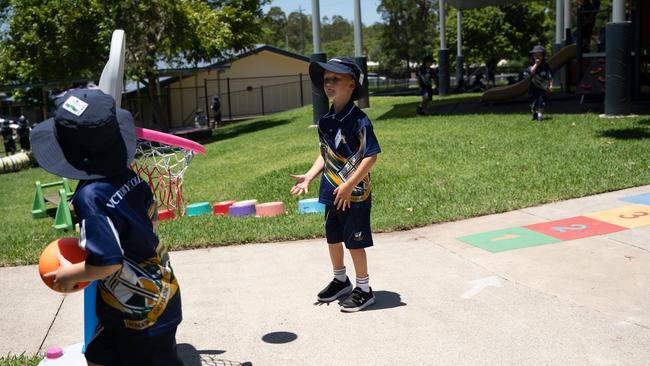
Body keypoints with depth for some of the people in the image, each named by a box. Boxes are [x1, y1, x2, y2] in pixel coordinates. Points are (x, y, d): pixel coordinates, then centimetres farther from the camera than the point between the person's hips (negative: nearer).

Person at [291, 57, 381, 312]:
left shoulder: (358, 120, -17)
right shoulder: (325, 121, 6)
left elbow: (371, 156, -19)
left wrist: (349, 185, -21)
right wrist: (309, 176, 3)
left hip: (354, 194, -8)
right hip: (331, 193, 8)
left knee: (355, 243, 2)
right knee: (333, 239, 19)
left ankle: (364, 290, 20)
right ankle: (340, 281, 40)